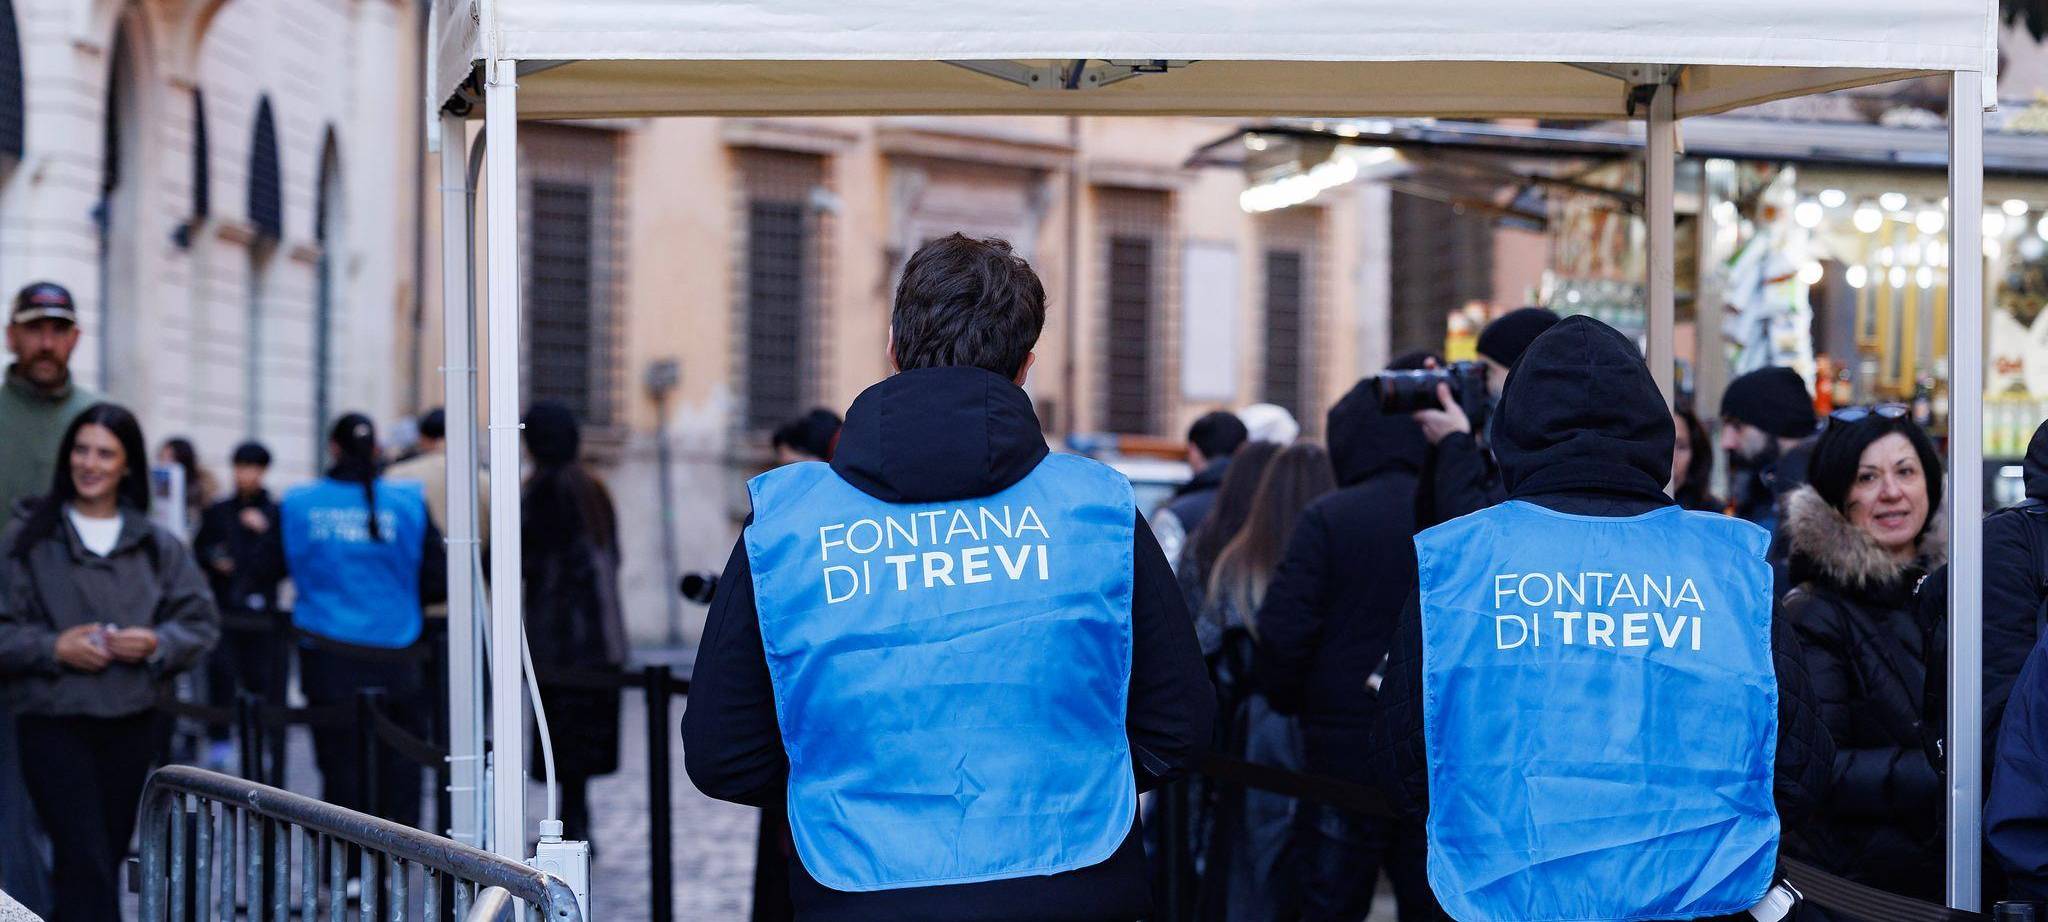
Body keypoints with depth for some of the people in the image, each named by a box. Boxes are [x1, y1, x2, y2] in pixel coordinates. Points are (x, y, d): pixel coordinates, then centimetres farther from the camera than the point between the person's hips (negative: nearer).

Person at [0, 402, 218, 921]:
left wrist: (158, 644, -10)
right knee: (87, 864, -13)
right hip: (53, 725, -3)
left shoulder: (158, 546, 9)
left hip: (134, 726, 3)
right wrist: (53, 648, -14)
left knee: (107, 859, 9)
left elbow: (200, 622, 10)